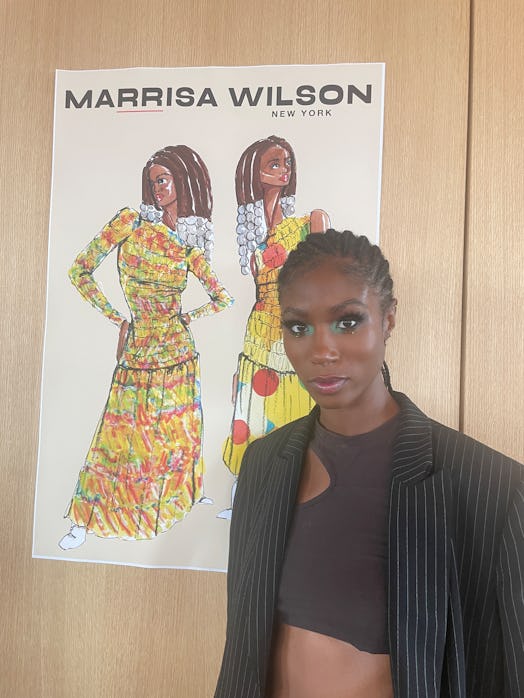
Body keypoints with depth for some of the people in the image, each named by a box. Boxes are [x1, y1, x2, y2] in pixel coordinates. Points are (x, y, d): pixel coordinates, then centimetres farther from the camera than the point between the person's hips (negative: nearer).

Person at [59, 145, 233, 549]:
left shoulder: (191, 249, 5)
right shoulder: (130, 222, -2)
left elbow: (223, 298, 15)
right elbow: (80, 272, -3)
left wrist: (189, 318, 4)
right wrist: (115, 318, -3)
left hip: (179, 348, 3)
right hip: (138, 348, -3)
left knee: (180, 429, 14)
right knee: (122, 432, 0)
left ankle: (186, 495, 38)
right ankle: (85, 520, 15)